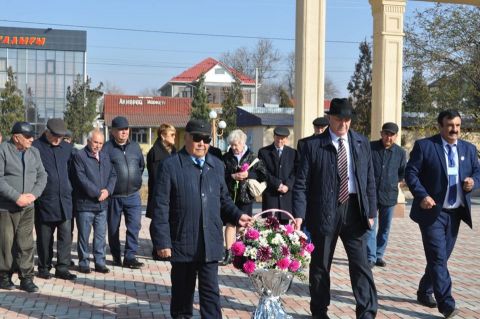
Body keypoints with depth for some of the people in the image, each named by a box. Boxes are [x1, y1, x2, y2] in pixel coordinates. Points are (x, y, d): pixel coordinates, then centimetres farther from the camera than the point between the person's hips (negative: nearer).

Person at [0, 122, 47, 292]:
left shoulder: (34, 152, 8)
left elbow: (42, 175, 10)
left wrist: (33, 194, -6)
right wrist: (17, 197, -18)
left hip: (27, 207, 4)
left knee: (26, 244, 4)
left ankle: (26, 278, 11)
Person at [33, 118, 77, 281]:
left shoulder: (67, 147, 10)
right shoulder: (36, 147, -6)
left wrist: (71, 190, 11)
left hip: (65, 200, 4)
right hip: (44, 201, -4)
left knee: (66, 236, 1)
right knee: (44, 237, 8)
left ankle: (62, 268, 9)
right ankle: (44, 268, 21)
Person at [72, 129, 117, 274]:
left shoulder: (105, 156, 14)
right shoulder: (79, 156, -6)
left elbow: (113, 175, 12)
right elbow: (82, 179, -14)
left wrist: (107, 190, -6)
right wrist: (97, 193, -13)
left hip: (102, 203, 5)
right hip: (85, 203, -5)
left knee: (101, 235, 8)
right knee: (84, 235, 4)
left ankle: (100, 262, 17)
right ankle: (83, 262, 15)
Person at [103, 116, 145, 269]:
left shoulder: (135, 146, 8)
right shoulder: (107, 148, -8)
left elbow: (142, 166, 18)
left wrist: (136, 180, 11)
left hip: (133, 195, 3)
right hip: (114, 196, -3)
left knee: (134, 226, -5)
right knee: (113, 228, 10)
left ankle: (130, 257, 1)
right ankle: (116, 256, 25)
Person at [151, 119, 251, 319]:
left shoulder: (217, 166, 10)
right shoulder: (170, 166, -6)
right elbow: (161, 207, -8)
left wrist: (237, 215, -1)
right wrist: (162, 241, -12)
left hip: (210, 242, 3)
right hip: (182, 242, -3)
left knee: (210, 291, 3)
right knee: (182, 290, 13)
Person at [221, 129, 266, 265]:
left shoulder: (252, 157, -1)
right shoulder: (226, 157, 3)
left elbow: (262, 174, -4)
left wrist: (248, 174, -17)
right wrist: (232, 176, -18)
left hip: (245, 196, -1)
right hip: (230, 195, 1)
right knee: (230, 224, 2)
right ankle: (228, 254, 7)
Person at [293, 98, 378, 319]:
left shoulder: (362, 143, 7)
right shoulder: (313, 145, -3)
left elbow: (370, 180, 9)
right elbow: (301, 183, -5)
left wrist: (371, 211, 4)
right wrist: (299, 214, -13)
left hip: (354, 210, 2)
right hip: (324, 211, -2)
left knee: (361, 264, 0)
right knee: (320, 265, 10)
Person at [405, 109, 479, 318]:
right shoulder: (424, 146, -5)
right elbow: (410, 172, -8)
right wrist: (422, 196, -20)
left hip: (455, 213, 6)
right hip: (432, 211, -5)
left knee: (441, 257, 14)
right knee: (438, 258, -9)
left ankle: (425, 292, 31)